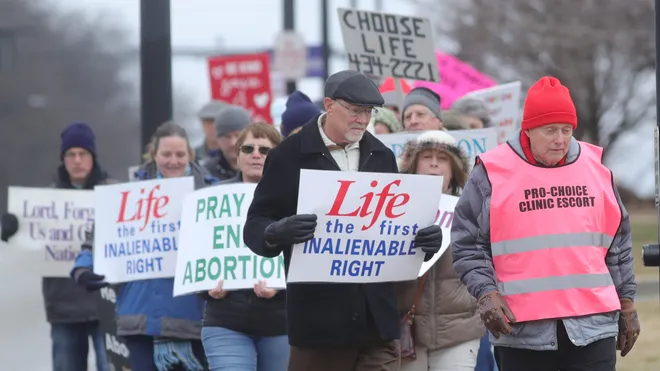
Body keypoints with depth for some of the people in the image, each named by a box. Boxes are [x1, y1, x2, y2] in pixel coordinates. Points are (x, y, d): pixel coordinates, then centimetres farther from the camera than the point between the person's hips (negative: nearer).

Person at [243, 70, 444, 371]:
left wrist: (424, 239, -2)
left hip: (376, 314, 4)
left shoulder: (381, 156, 14)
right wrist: (278, 232, -26)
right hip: (318, 317, -3)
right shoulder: (289, 156, -1)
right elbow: (255, 228, -2)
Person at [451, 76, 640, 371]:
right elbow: (468, 245, 1)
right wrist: (486, 293, -13)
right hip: (522, 330, -2)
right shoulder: (492, 172, -1)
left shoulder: (596, 167, 10)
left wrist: (626, 303, 16)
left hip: (593, 324, 2)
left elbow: (618, 244, 17)